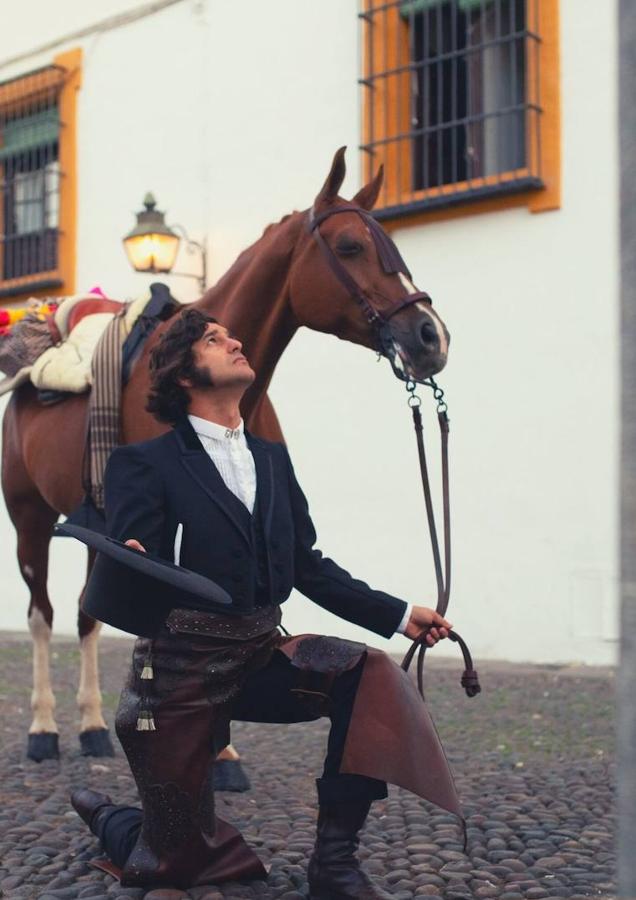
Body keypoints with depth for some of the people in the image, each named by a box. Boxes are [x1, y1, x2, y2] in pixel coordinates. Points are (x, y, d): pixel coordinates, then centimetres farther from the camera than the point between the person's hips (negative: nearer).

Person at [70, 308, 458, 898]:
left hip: (262, 655, 5)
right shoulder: (143, 464, -8)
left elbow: (309, 569, 12)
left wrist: (399, 616, 4)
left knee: (372, 677, -23)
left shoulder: (272, 458, 11)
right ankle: (103, 816, 37)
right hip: (182, 669, -5)